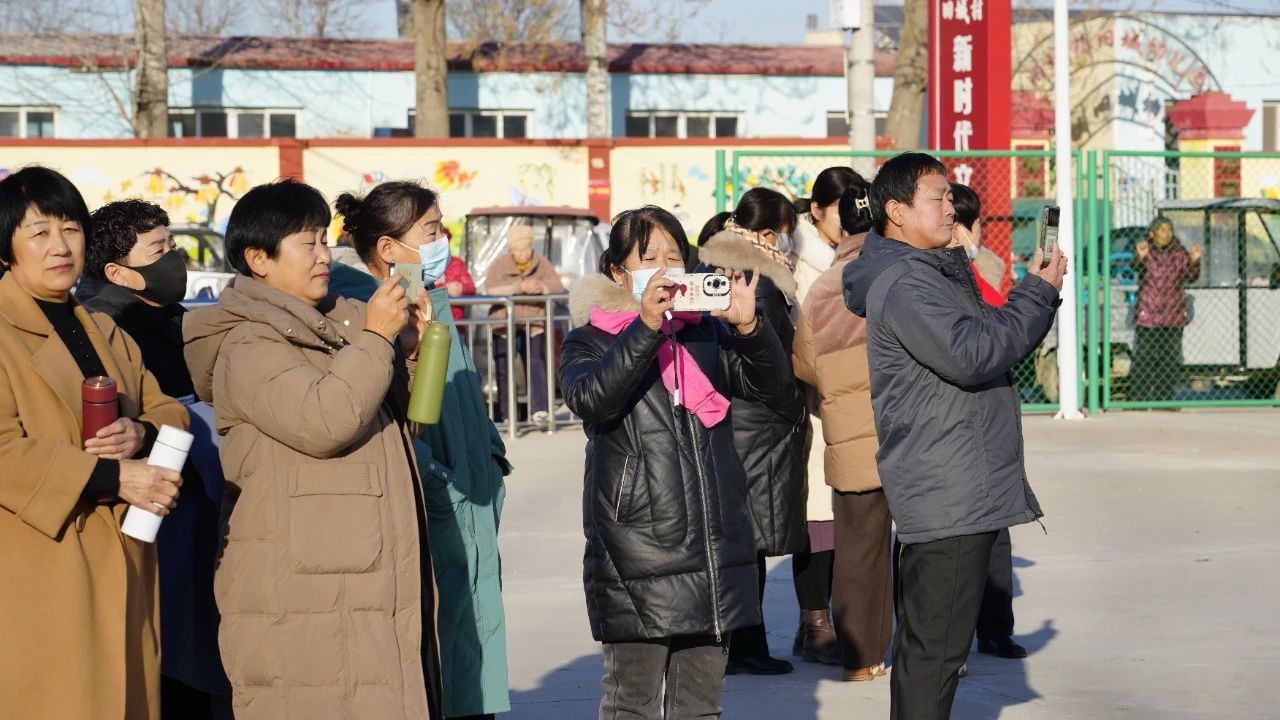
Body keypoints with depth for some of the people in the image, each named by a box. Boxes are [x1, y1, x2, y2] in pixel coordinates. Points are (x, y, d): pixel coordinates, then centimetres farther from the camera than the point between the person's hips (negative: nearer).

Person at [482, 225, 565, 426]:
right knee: (504, 370, 0)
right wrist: (519, 287, -35)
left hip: (532, 324, 1)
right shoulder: (499, 265, -8)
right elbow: (490, 288, -24)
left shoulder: (541, 263, -1)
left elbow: (558, 286, -9)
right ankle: (506, 415, 6)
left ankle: (539, 410, -16)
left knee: (536, 364, -13)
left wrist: (542, 287, -32)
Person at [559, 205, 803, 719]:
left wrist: (749, 326, -17)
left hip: (714, 549, 4)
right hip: (637, 555, -4)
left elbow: (774, 386, 1)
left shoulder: (707, 334, 15)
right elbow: (588, 400, -19)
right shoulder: (590, 341, 4)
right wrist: (647, 326, -28)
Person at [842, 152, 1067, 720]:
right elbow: (972, 355, -24)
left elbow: (994, 339, 23)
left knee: (924, 640, 17)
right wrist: (1037, 292, -14)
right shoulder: (903, 283, -14)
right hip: (948, 496, -11)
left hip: (959, 492, 11)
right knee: (937, 645, -9)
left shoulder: (933, 272, 20)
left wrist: (1041, 293, 9)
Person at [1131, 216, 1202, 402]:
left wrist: (1194, 261, -23)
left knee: (1170, 360, 5)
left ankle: (1164, 399, 12)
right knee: (1143, 358, -6)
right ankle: (1139, 399, -1)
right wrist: (1140, 257, -48)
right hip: (1147, 316, -3)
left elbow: (1190, 277, -3)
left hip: (1173, 317, 3)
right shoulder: (1145, 252, -3)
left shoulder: (1179, 254, 7)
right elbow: (1135, 266, -24)